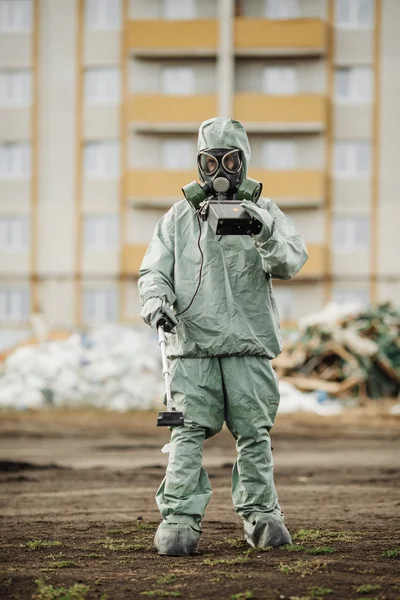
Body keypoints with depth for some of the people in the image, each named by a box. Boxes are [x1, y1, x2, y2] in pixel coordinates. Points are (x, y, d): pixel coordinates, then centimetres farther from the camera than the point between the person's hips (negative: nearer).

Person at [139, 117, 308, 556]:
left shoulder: (263, 213, 9)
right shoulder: (179, 218, 12)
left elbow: (291, 263, -4)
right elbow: (154, 271, 11)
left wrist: (267, 238, -25)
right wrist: (155, 300, -10)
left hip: (250, 344, 0)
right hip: (192, 344, 0)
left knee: (254, 434, 4)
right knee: (188, 433, -8)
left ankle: (261, 515, 15)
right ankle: (179, 519, -8)